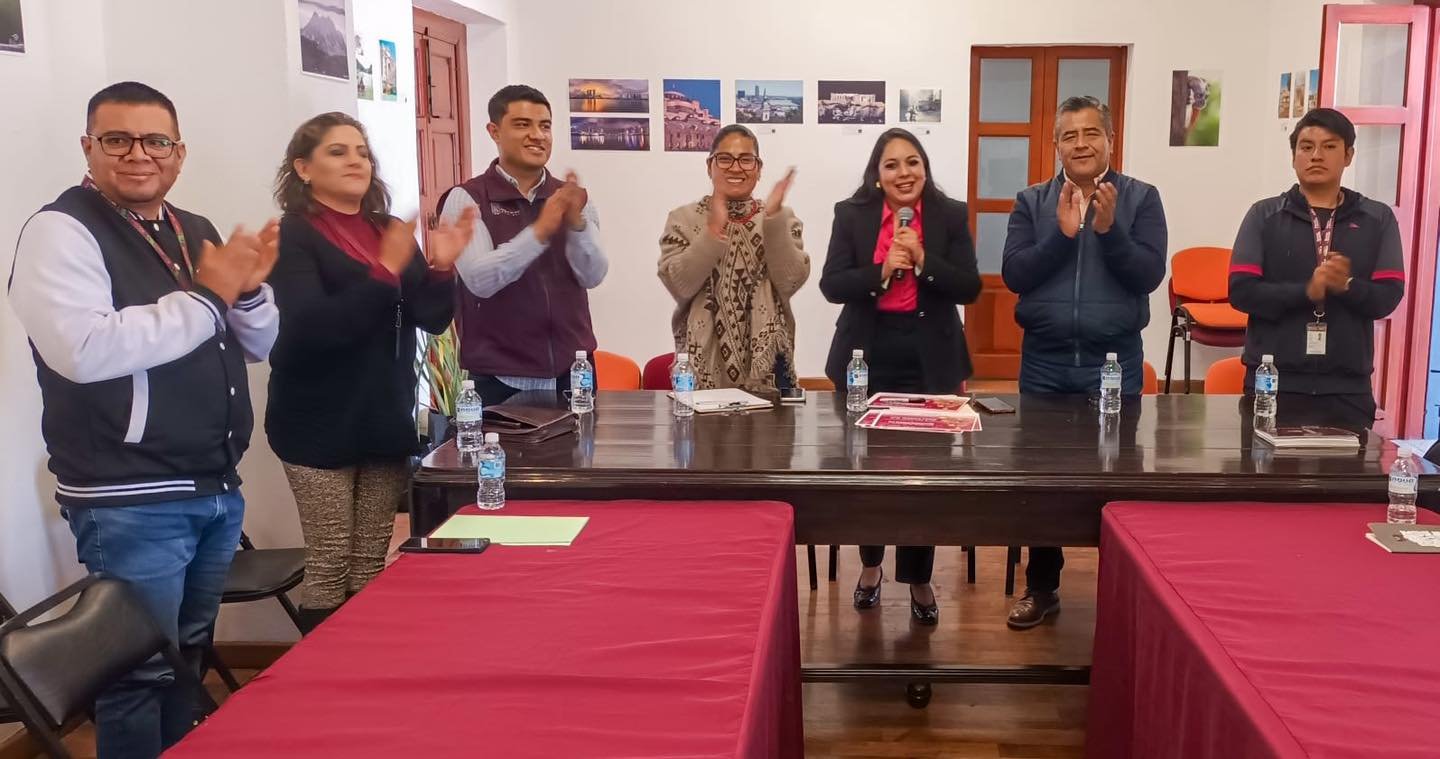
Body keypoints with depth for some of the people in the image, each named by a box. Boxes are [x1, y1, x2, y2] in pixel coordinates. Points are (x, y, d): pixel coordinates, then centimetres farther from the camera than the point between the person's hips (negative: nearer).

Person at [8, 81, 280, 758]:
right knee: (140, 672, 4)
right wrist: (207, 298, -20)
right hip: (132, 502, -7)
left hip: (217, 490, 7)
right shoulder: (60, 231, -11)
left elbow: (257, 345, 14)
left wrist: (249, 288, -7)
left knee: (187, 661, 21)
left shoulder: (199, 234, 11)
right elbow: (84, 350, -28)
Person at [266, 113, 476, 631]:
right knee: (331, 563, -1)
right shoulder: (293, 237, -5)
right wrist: (386, 272, -28)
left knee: (373, 563, 10)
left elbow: (432, 320, 5)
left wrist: (441, 267, -14)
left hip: (386, 419, 5)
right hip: (321, 423, -5)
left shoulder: (390, 231, 11)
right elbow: (311, 325, -19)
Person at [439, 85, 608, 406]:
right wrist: (540, 231, -28)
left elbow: (593, 276, -5)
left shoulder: (571, 197, 7)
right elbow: (480, 279, -18)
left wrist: (576, 223, -22)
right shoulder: (466, 199, -5)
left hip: (572, 371, 4)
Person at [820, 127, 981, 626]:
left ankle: (918, 579, 17)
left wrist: (924, 261, -19)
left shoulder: (951, 215, 1)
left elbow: (970, 288, -5)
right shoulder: (851, 214, 1)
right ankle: (870, 564, 32)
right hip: (867, 358, 1)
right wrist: (882, 271, -21)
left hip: (930, 360, -1)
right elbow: (831, 286, -6)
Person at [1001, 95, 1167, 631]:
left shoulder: (1140, 199, 0)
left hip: (1114, 360, -1)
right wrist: (1062, 232, -18)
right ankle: (1042, 587, 24)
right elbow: (1013, 275, -8)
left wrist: (1109, 229, -21)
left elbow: (1149, 275, -10)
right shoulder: (1032, 202, 3)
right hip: (1044, 360, 2)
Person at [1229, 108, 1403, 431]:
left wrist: (1346, 286, -20)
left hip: (1347, 387, 1)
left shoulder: (1378, 219, 9)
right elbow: (1242, 291, -6)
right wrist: (1307, 291, -19)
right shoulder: (1264, 215, 4)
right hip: (1273, 382, -1)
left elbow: (1388, 296, 0)